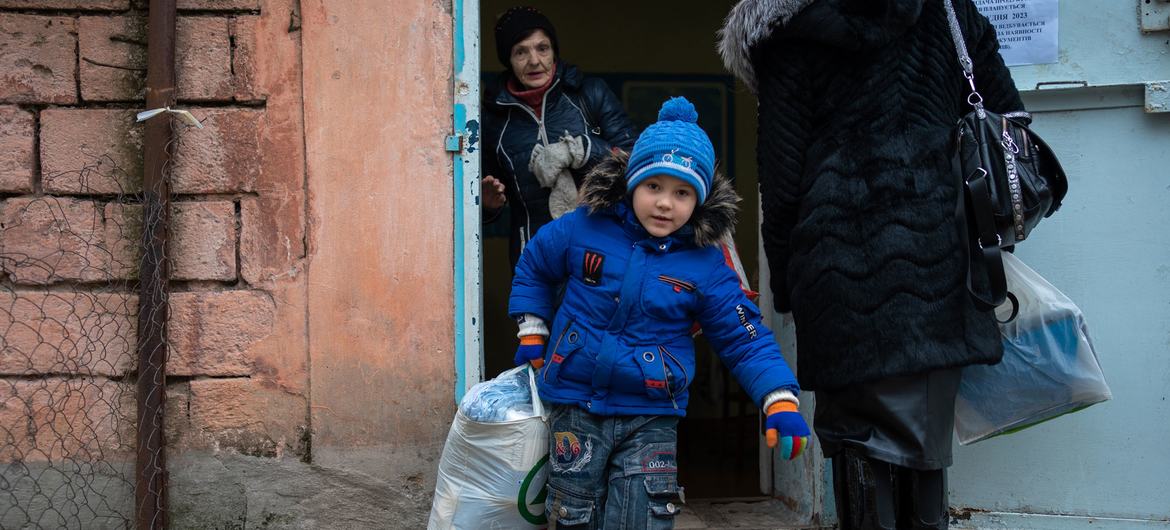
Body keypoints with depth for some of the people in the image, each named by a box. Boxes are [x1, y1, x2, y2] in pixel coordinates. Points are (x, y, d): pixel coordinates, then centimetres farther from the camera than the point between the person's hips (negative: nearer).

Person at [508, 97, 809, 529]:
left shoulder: (706, 266, -7)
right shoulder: (584, 229, -5)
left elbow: (746, 341, -4)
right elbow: (533, 267, 14)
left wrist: (781, 403, -16)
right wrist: (532, 334, 12)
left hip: (651, 418, -1)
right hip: (576, 404, 1)